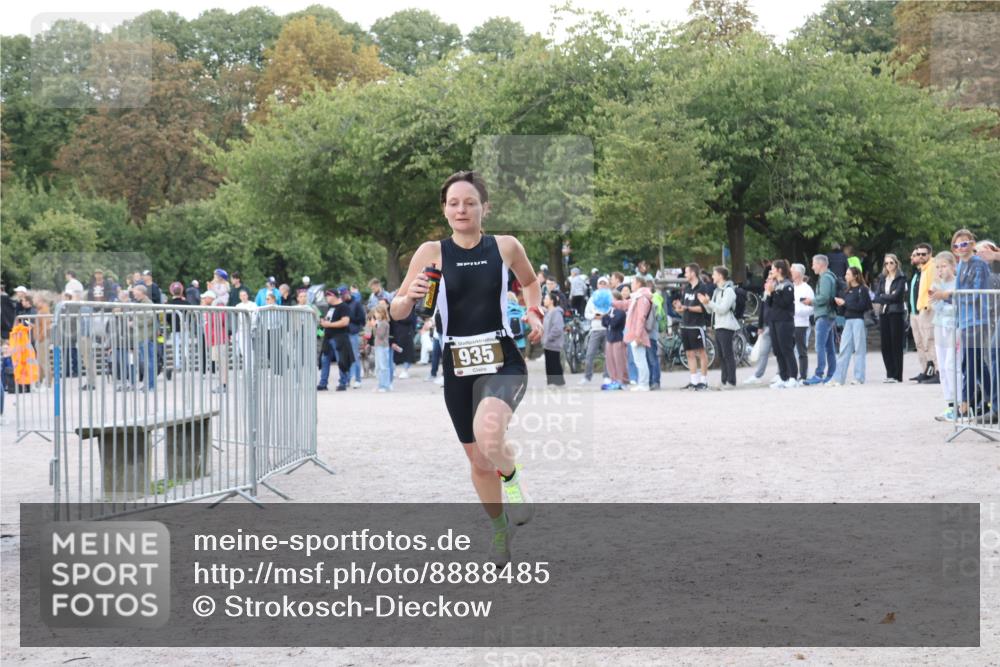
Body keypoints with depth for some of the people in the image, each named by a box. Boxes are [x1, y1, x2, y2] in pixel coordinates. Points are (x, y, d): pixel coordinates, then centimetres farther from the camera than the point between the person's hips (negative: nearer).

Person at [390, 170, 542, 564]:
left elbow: (530, 281, 21)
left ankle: (512, 477, 1)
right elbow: (397, 312, 0)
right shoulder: (431, 253, -2)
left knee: (488, 436, -33)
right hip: (457, 367, 2)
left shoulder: (506, 247, -1)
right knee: (478, 461, 15)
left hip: (502, 362, -2)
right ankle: (499, 528, 40)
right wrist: (409, 297, -21)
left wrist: (535, 313, 3)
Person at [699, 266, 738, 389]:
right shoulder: (717, 291, 19)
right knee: (722, 355, 9)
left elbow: (722, 309, -18)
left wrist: (709, 302, -21)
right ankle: (724, 381, 13)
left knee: (728, 355, -8)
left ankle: (731, 382, -7)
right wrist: (705, 303, 1)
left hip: (726, 327, -9)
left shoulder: (728, 290, -8)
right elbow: (710, 310, 17)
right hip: (718, 327, 9)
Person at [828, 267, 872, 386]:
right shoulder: (848, 290, 17)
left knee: (859, 350, -1)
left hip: (858, 320, -7)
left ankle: (859, 378, 3)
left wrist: (845, 303, -10)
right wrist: (840, 303, -4)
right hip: (848, 321, 7)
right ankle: (838, 378, -1)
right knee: (843, 350, 1)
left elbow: (861, 306, -14)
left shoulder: (862, 289, -3)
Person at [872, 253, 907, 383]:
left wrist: (882, 297, -2)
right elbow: (877, 296, 5)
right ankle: (890, 373, 11)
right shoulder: (882, 278, 14)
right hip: (884, 313, 5)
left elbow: (896, 296, -10)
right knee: (885, 344, 3)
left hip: (896, 313, -5)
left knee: (896, 344, -4)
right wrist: (889, 297, -10)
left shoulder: (901, 278, -1)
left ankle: (897, 375, -1)